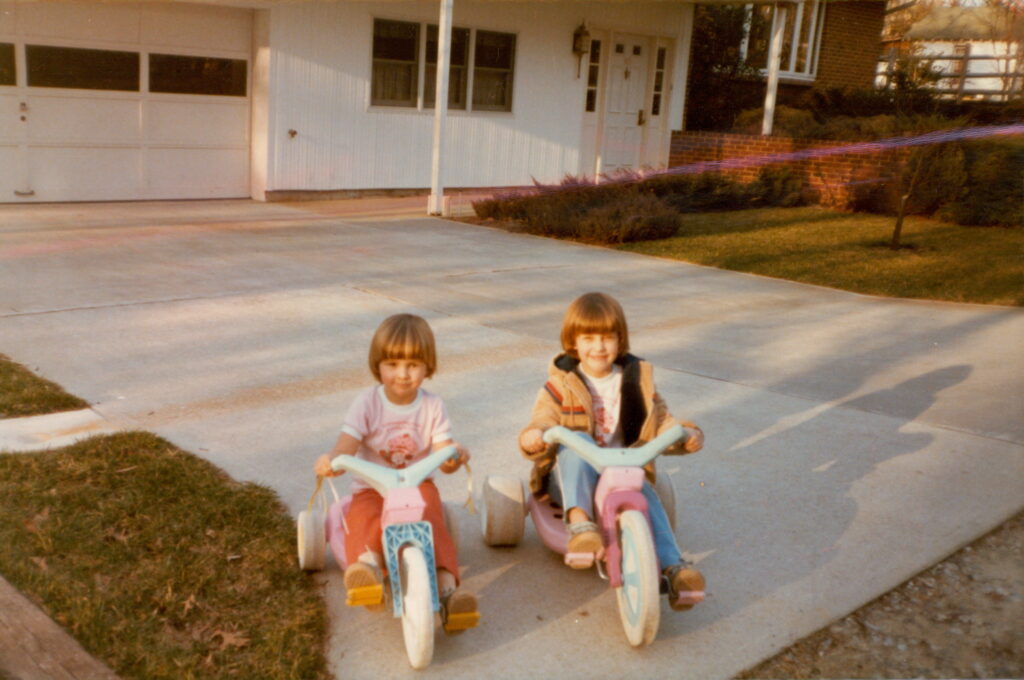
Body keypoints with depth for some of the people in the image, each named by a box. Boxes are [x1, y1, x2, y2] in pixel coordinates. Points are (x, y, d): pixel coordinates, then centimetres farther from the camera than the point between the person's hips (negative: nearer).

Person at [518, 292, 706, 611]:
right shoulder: (560, 385, 0)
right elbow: (543, 420, -11)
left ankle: (674, 568, -39)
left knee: (645, 495, -31)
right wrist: (533, 437, -35)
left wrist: (686, 434, -13)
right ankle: (579, 522, -48)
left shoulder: (637, 380, 8)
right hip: (572, 477, -1)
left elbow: (660, 423, 9)